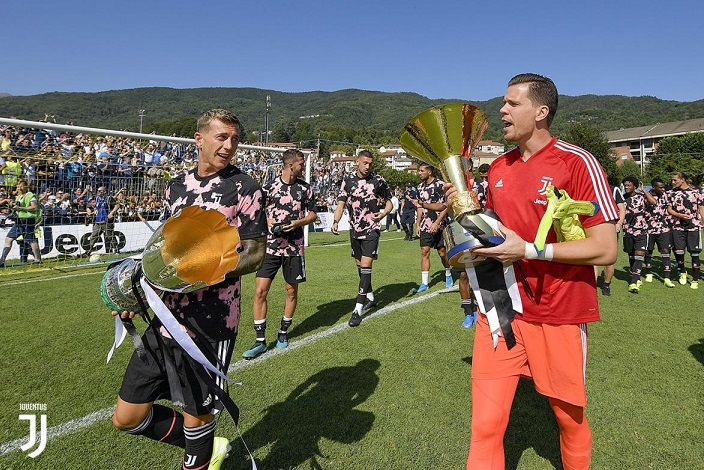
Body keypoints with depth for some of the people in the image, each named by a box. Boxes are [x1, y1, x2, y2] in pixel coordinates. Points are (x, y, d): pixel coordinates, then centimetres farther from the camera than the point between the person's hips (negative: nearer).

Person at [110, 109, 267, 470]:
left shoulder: (245, 188, -6)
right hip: (167, 315, 7)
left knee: (197, 416, 9)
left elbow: (254, 255, -8)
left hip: (211, 322, -6)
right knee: (127, 417, 13)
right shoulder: (176, 187, 11)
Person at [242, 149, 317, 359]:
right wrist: (269, 222, -12)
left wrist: (298, 223, -8)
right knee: (260, 291, -7)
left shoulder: (305, 188, 4)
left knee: (291, 291, 10)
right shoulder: (270, 187, 0)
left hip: (294, 247, 2)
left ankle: (283, 332, 31)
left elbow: (312, 214, 10)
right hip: (271, 246, -1)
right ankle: (260, 341, 4)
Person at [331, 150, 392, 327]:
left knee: (365, 266, -12)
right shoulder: (348, 180, 2)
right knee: (359, 265, 14)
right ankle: (370, 298, 34)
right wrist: (335, 222, -16)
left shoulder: (379, 180, -4)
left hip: (372, 229, -4)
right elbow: (341, 203, 0)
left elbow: (388, 201, 5)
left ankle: (358, 310, -11)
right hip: (354, 229, 4)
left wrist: (383, 213, -16)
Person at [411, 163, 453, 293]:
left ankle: (448, 275, 31)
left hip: (439, 225, -5)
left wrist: (436, 223, -18)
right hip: (425, 225, 5)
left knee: (442, 252, 5)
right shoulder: (421, 187, 11)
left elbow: (446, 206, -12)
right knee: (424, 252, 1)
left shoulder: (440, 184, -9)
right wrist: (418, 225, 14)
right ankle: (424, 283, 5)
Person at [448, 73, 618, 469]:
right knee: (486, 426, 1)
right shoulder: (498, 168, 8)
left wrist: (528, 250, -20)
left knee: (570, 417, 18)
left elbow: (605, 250, -14)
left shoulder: (577, 163, -10)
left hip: (560, 314, -3)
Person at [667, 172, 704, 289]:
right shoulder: (672, 193, 6)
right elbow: (669, 209, 7)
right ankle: (682, 272, 25)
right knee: (678, 251, -2)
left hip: (693, 226, -1)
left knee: (694, 253, -1)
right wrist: (680, 215, -11)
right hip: (678, 226, 1)